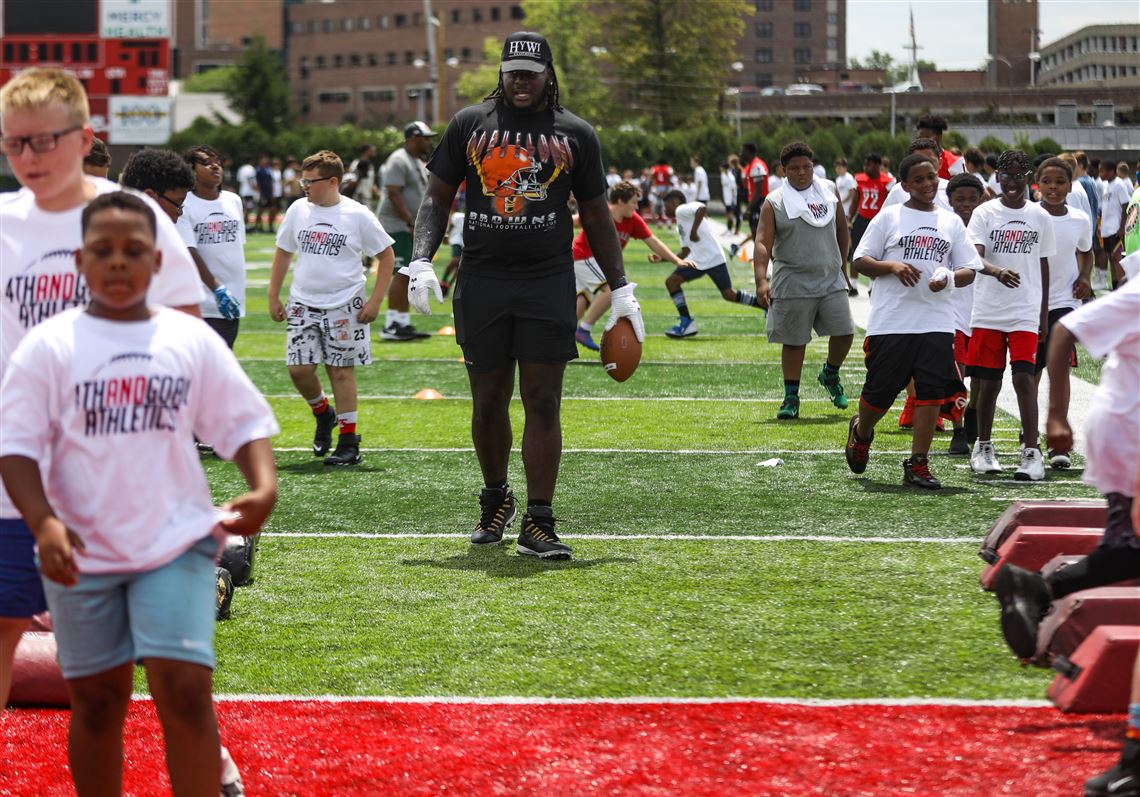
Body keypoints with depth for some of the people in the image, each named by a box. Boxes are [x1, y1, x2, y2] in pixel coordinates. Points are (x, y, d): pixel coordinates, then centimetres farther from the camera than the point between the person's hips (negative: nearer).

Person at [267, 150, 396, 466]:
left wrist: (375, 300, -6)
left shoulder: (357, 215, -7)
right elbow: (283, 252, 16)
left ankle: (348, 443, 6)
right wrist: (273, 297, 12)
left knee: (341, 370, -1)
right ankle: (323, 413, 25)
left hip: (344, 306, -4)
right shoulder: (298, 210, 4)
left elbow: (386, 255, 1)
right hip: (303, 304, 4)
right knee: (298, 368, -4)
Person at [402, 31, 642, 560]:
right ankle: (495, 499, 29)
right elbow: (437, 197, 10)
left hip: (548, 283, -1)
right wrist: (421, 262, -5)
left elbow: (596, 216, 13)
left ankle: (538, 525, -5)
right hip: (482, 281, 1)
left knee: (543, 402, -6)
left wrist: (621, 289, 9)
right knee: (488, 401, 7)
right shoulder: (469, 125, 7)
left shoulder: (574, 135, 7)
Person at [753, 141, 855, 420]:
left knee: (844, 332, -3)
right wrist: (761, 281, -25)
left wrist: (840, 263, 20)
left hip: (831, 280, 3)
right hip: (793, 285, -3)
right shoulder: (774, 203, -4)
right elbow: (763, 243, -12)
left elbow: (841, 228, 21)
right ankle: (791, 399, 11)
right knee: (794, 342, 1)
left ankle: (830, 374, 26)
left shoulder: (828, 191, 8)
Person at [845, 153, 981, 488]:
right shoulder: (889, 217, 4)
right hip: (890, 321, -2)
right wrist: (893, 266, -16)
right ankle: (861, 431, 38)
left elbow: (969, 270, 13)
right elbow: (860, 261, 2)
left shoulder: (952, 222, 13)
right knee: (880, 391, 6)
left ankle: (917, 465, -2)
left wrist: (949, 278, -10)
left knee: (930, 392, -8)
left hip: (936, 322, 2)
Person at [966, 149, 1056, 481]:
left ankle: (1032, 453, -13)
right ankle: (983, 447, 24)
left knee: (1024, 377, -13)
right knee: (989, 381, 6)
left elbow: (1043, 265, 14)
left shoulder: (1039, 217, 7)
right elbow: (975, 256, -15)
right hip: (987, 312, 0)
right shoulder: (985, 213, -1)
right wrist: (997, 271, -36)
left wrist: (1044, 312, 13)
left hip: (1025, 313, 0)